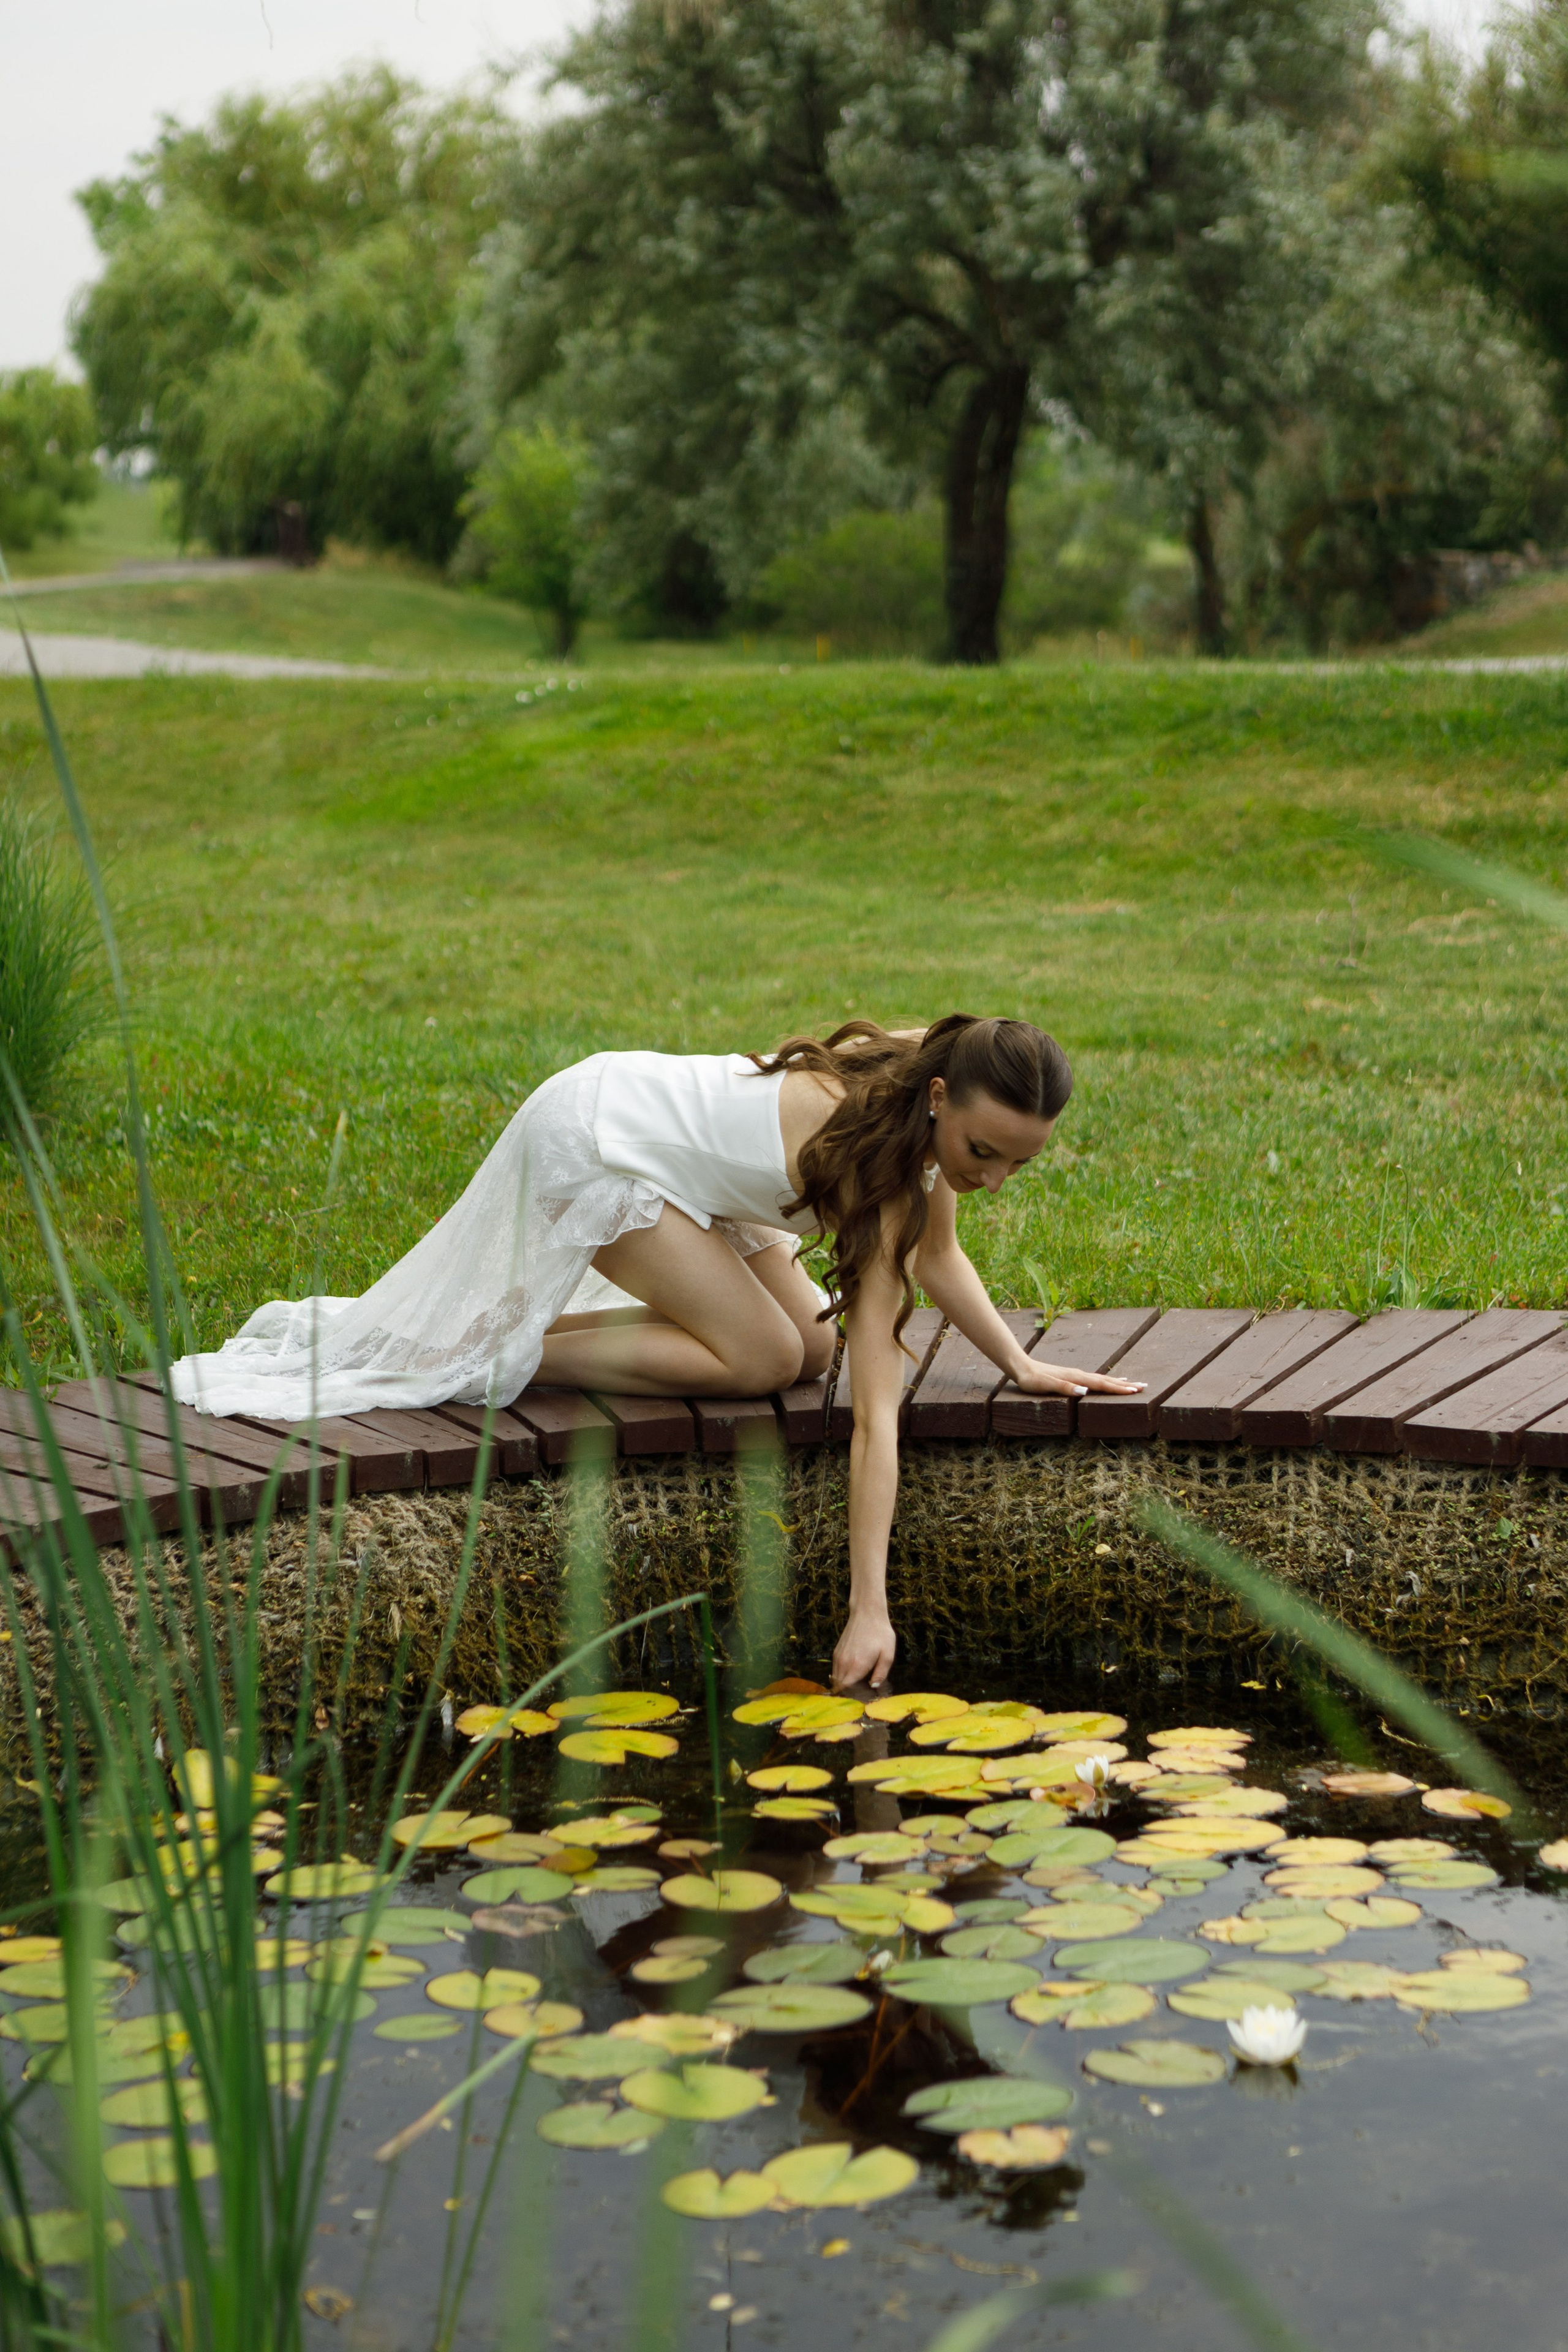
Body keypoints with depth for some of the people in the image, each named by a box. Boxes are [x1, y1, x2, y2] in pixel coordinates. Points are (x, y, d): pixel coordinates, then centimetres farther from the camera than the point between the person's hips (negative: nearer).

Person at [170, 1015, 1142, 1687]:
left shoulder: (934, 1112, -11)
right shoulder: (877, 1171, -34)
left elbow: (938, 1256, 8)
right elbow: (877, 1412, -37)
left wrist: (1023, 1365, 0)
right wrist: (869, 1607, -39)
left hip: (643, 1113, 9)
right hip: (592, 1145, -9)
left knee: (813, 1342, 4)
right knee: (762, 1359, -17)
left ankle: (508, 1330, 14)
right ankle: (494, 1362, -5)